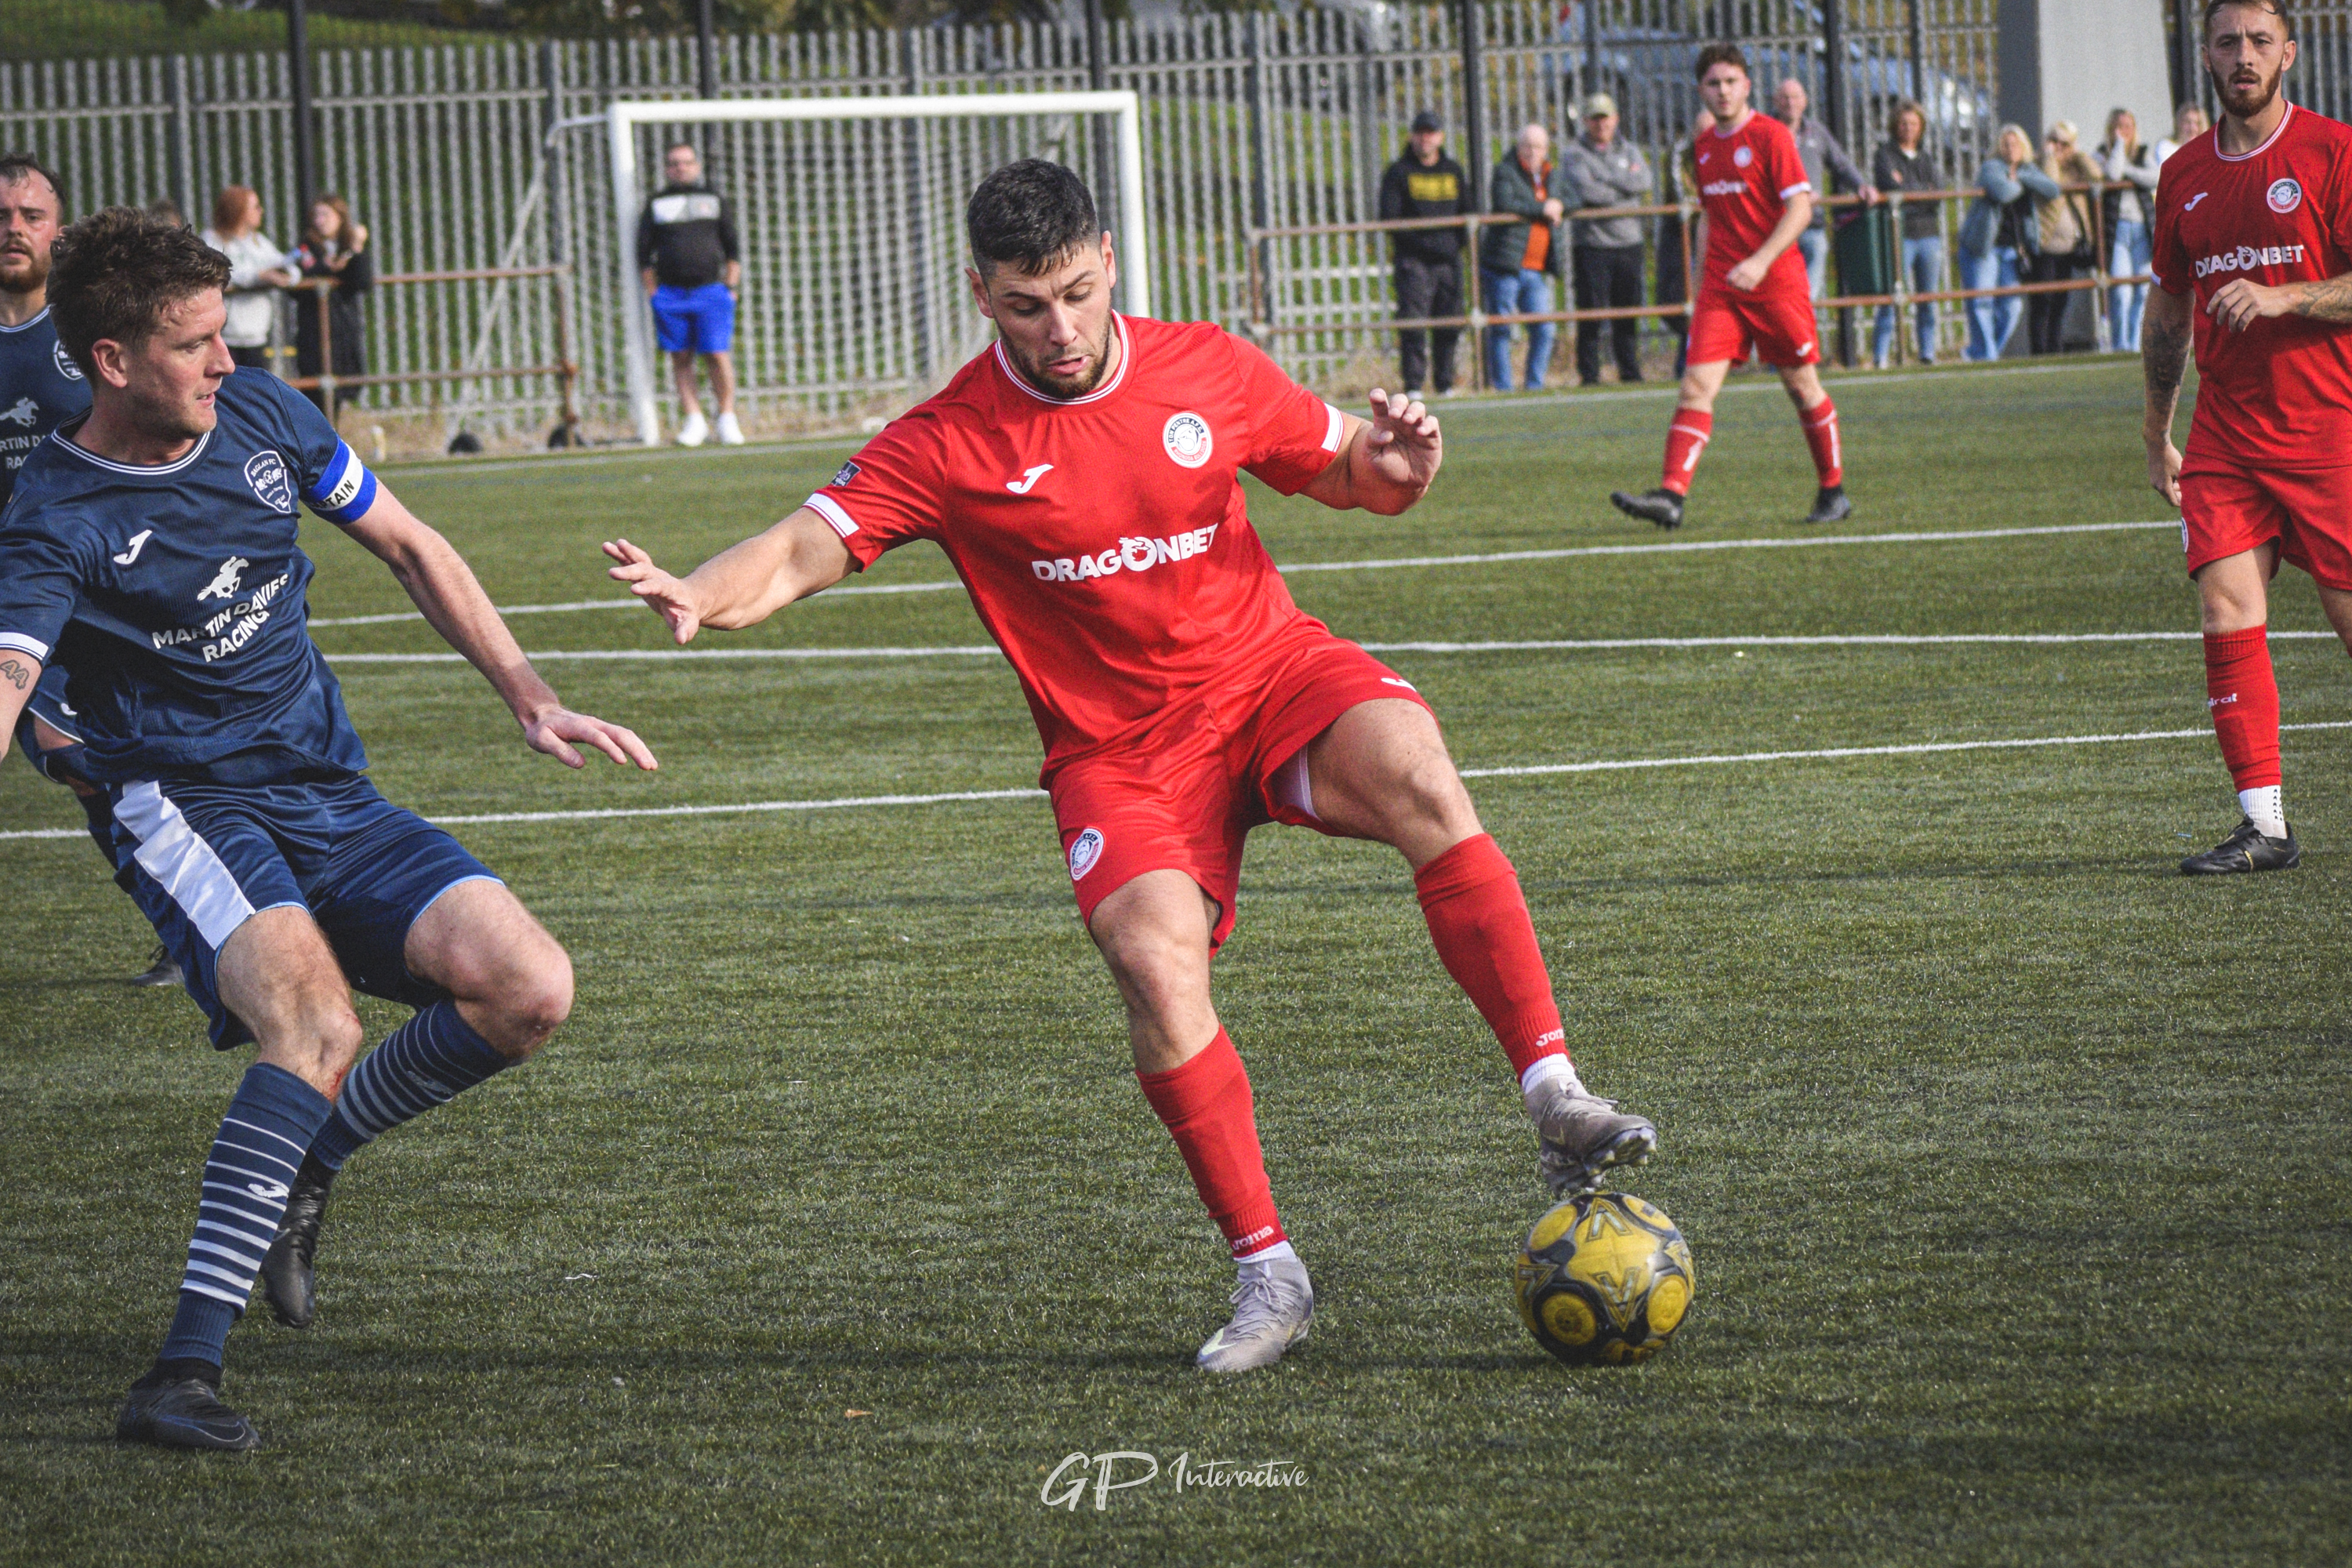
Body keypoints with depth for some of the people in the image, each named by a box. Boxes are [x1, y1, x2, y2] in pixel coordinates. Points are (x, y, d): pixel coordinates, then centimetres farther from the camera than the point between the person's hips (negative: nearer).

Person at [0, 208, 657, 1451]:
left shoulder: (262, 418, 4)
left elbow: (410, 549, 17)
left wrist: (531, 701, 10)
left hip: (330, 800, 6)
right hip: (189, 810, -6)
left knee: (529, 989, -17)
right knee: (316, 1022, -35)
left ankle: (296, 1168, 8)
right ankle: (185, 1370, -37)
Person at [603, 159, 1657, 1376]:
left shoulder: (1206, 370, 0)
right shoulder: (946, 446, -6)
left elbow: (1344, 472, 13)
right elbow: (804, 549, -13)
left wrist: (1395, 467, -11)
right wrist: (695, 596, -34)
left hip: (1269, 671, 1)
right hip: (1117, 749, -1)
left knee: (1415, 774, -31)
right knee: (1155, 966, -27)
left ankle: (1556, 1102, -30)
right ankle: (1266, 1275, -14)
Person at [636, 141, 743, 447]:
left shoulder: (714, 200, 12)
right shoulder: (656, 204, 12)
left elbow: (733, 249, 13)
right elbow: (644, 253, 11)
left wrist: (730, 287, 3)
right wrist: (653, 293, 3)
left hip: (711, 290, -1)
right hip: (670, 293, 1)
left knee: (718, 355, -8)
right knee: (680, 358, 1)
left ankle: (727, 419, 3)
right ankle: (694, 420, 6)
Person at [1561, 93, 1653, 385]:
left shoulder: (1629, 151, 16)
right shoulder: (1573, 154, 4)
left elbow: (1642, 181, -3)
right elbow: (1586, 190, -13)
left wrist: (1606, 178, -8)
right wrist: (1625, 190, -5)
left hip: (1628, 242, 4)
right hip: (1591, 242, -4)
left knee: (1628, 311, 6)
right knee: (1591, 312, -7)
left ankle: (1630, 370, 14)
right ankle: (1589, 374, -3)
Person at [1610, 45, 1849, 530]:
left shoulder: (1769, 135, -8)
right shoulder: (1704, 147, 11)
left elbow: (1800, 208, -13)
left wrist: (1761, 261, -24)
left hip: (1777, 284, -5)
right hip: (1720, 288, 5)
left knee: (1802, 386, 6)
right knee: (1697, 385, -10)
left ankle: (1834, 491, 22)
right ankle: (1671, 495, -20)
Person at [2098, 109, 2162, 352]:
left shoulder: (2145, 152, 15)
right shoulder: (2104, 153, 8)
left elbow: (2154, 179, -1)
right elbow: (2112, 173, -13)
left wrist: (2128, 170, -6)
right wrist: (2120, 143, -4)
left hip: (2143, 227, 3)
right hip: (2117, 228, -3)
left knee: (2142, 290, 1)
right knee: (2120, 290, -12)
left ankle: (2136, 343, 6)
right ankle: (2120, 344, -10)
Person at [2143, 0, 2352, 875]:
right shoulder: (2185, 175, 12)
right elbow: (2168, 310, 22)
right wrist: (2157, 435, 24)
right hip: (2224, 438, 4)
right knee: (2226, 615, -9)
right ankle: (2263, 826, -8)